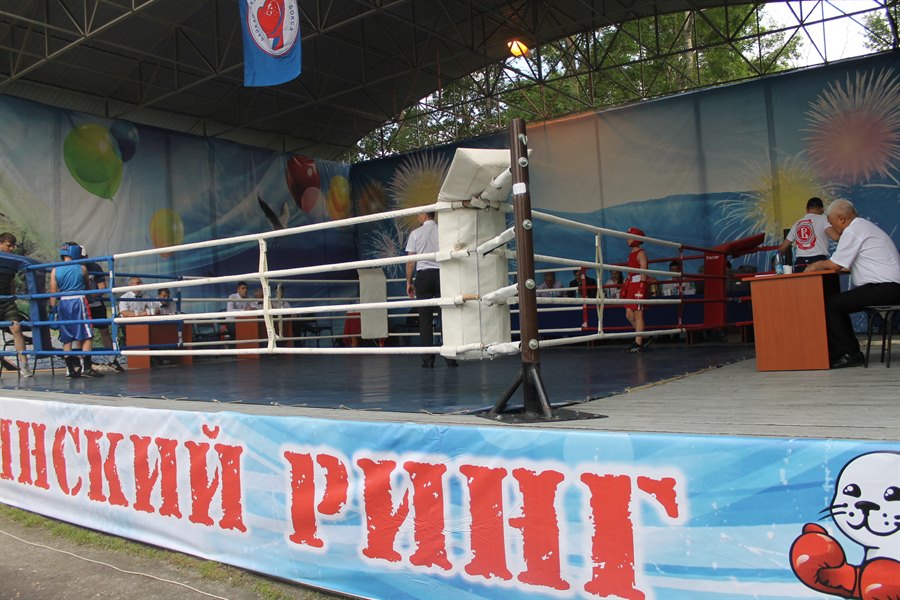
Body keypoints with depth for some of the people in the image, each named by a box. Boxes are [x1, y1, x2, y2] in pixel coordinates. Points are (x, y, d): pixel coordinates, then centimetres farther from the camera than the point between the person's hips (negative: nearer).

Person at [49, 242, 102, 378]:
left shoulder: (55, 270, 3)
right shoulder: (82, 268, -1)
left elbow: (53, 293, 1)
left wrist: (53, 309, 6)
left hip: (63, 303, 4)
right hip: (79, 301, -4)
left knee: (66, 338, 10)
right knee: (87, 336, -1)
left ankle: (70, 369, 12)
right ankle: (87, 368, -7)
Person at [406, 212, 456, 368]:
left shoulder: (415, 233, 1)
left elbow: (411, 261, 0)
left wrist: (409, 282, 8)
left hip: (423, 275, -1)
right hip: (441, 273, 1)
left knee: (425, 318, 2)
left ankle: (428, 360, 1)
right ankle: (450, 357, 4)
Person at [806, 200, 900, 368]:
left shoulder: (852, 231, -10)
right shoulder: (863, 226, 22)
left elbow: (834, 265, -10)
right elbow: (847, 265, 21)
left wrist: (816, 265, 8)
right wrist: (822, 265, 16)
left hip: (884, 289, -11)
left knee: (830, 305, -13)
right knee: (839, 305, 14)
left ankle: (848, 354, -8)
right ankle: (851, 353, 11)